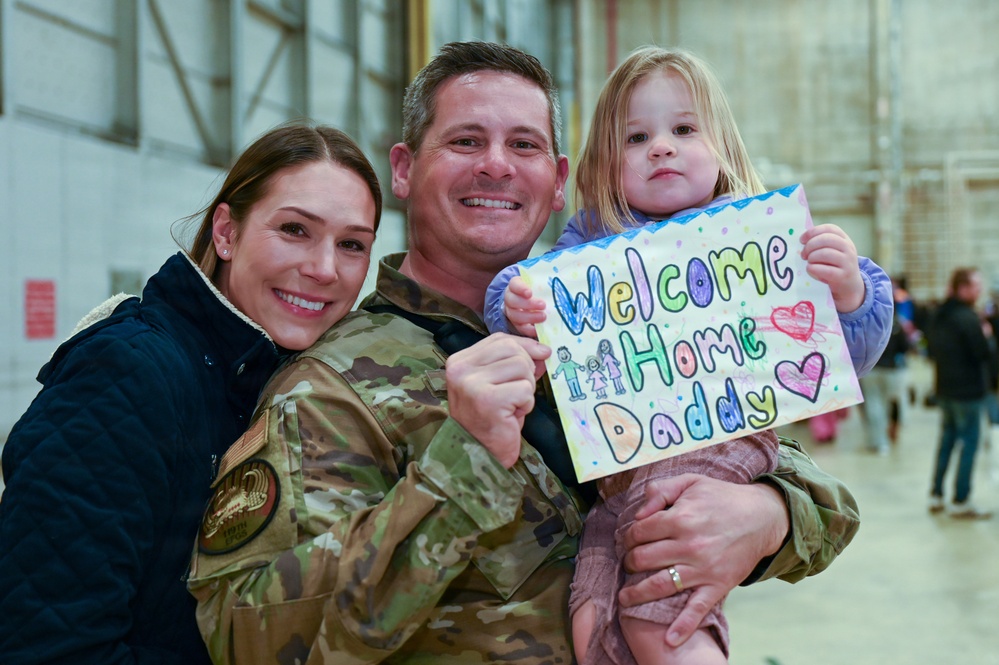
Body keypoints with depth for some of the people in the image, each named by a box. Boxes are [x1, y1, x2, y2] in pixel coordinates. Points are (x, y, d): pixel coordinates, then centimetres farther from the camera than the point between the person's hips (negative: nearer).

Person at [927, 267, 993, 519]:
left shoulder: (939, 316, 9)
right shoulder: (968, 318, -19)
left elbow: (932, 351, 17)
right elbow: (983, 352, -20)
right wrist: (985, 334, -3)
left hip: (944, 389, 9)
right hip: (968, 390, -9)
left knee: (947, 439, 16)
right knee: (969, 443, -2)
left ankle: (936, 496, 19)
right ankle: (961, 502, 0)